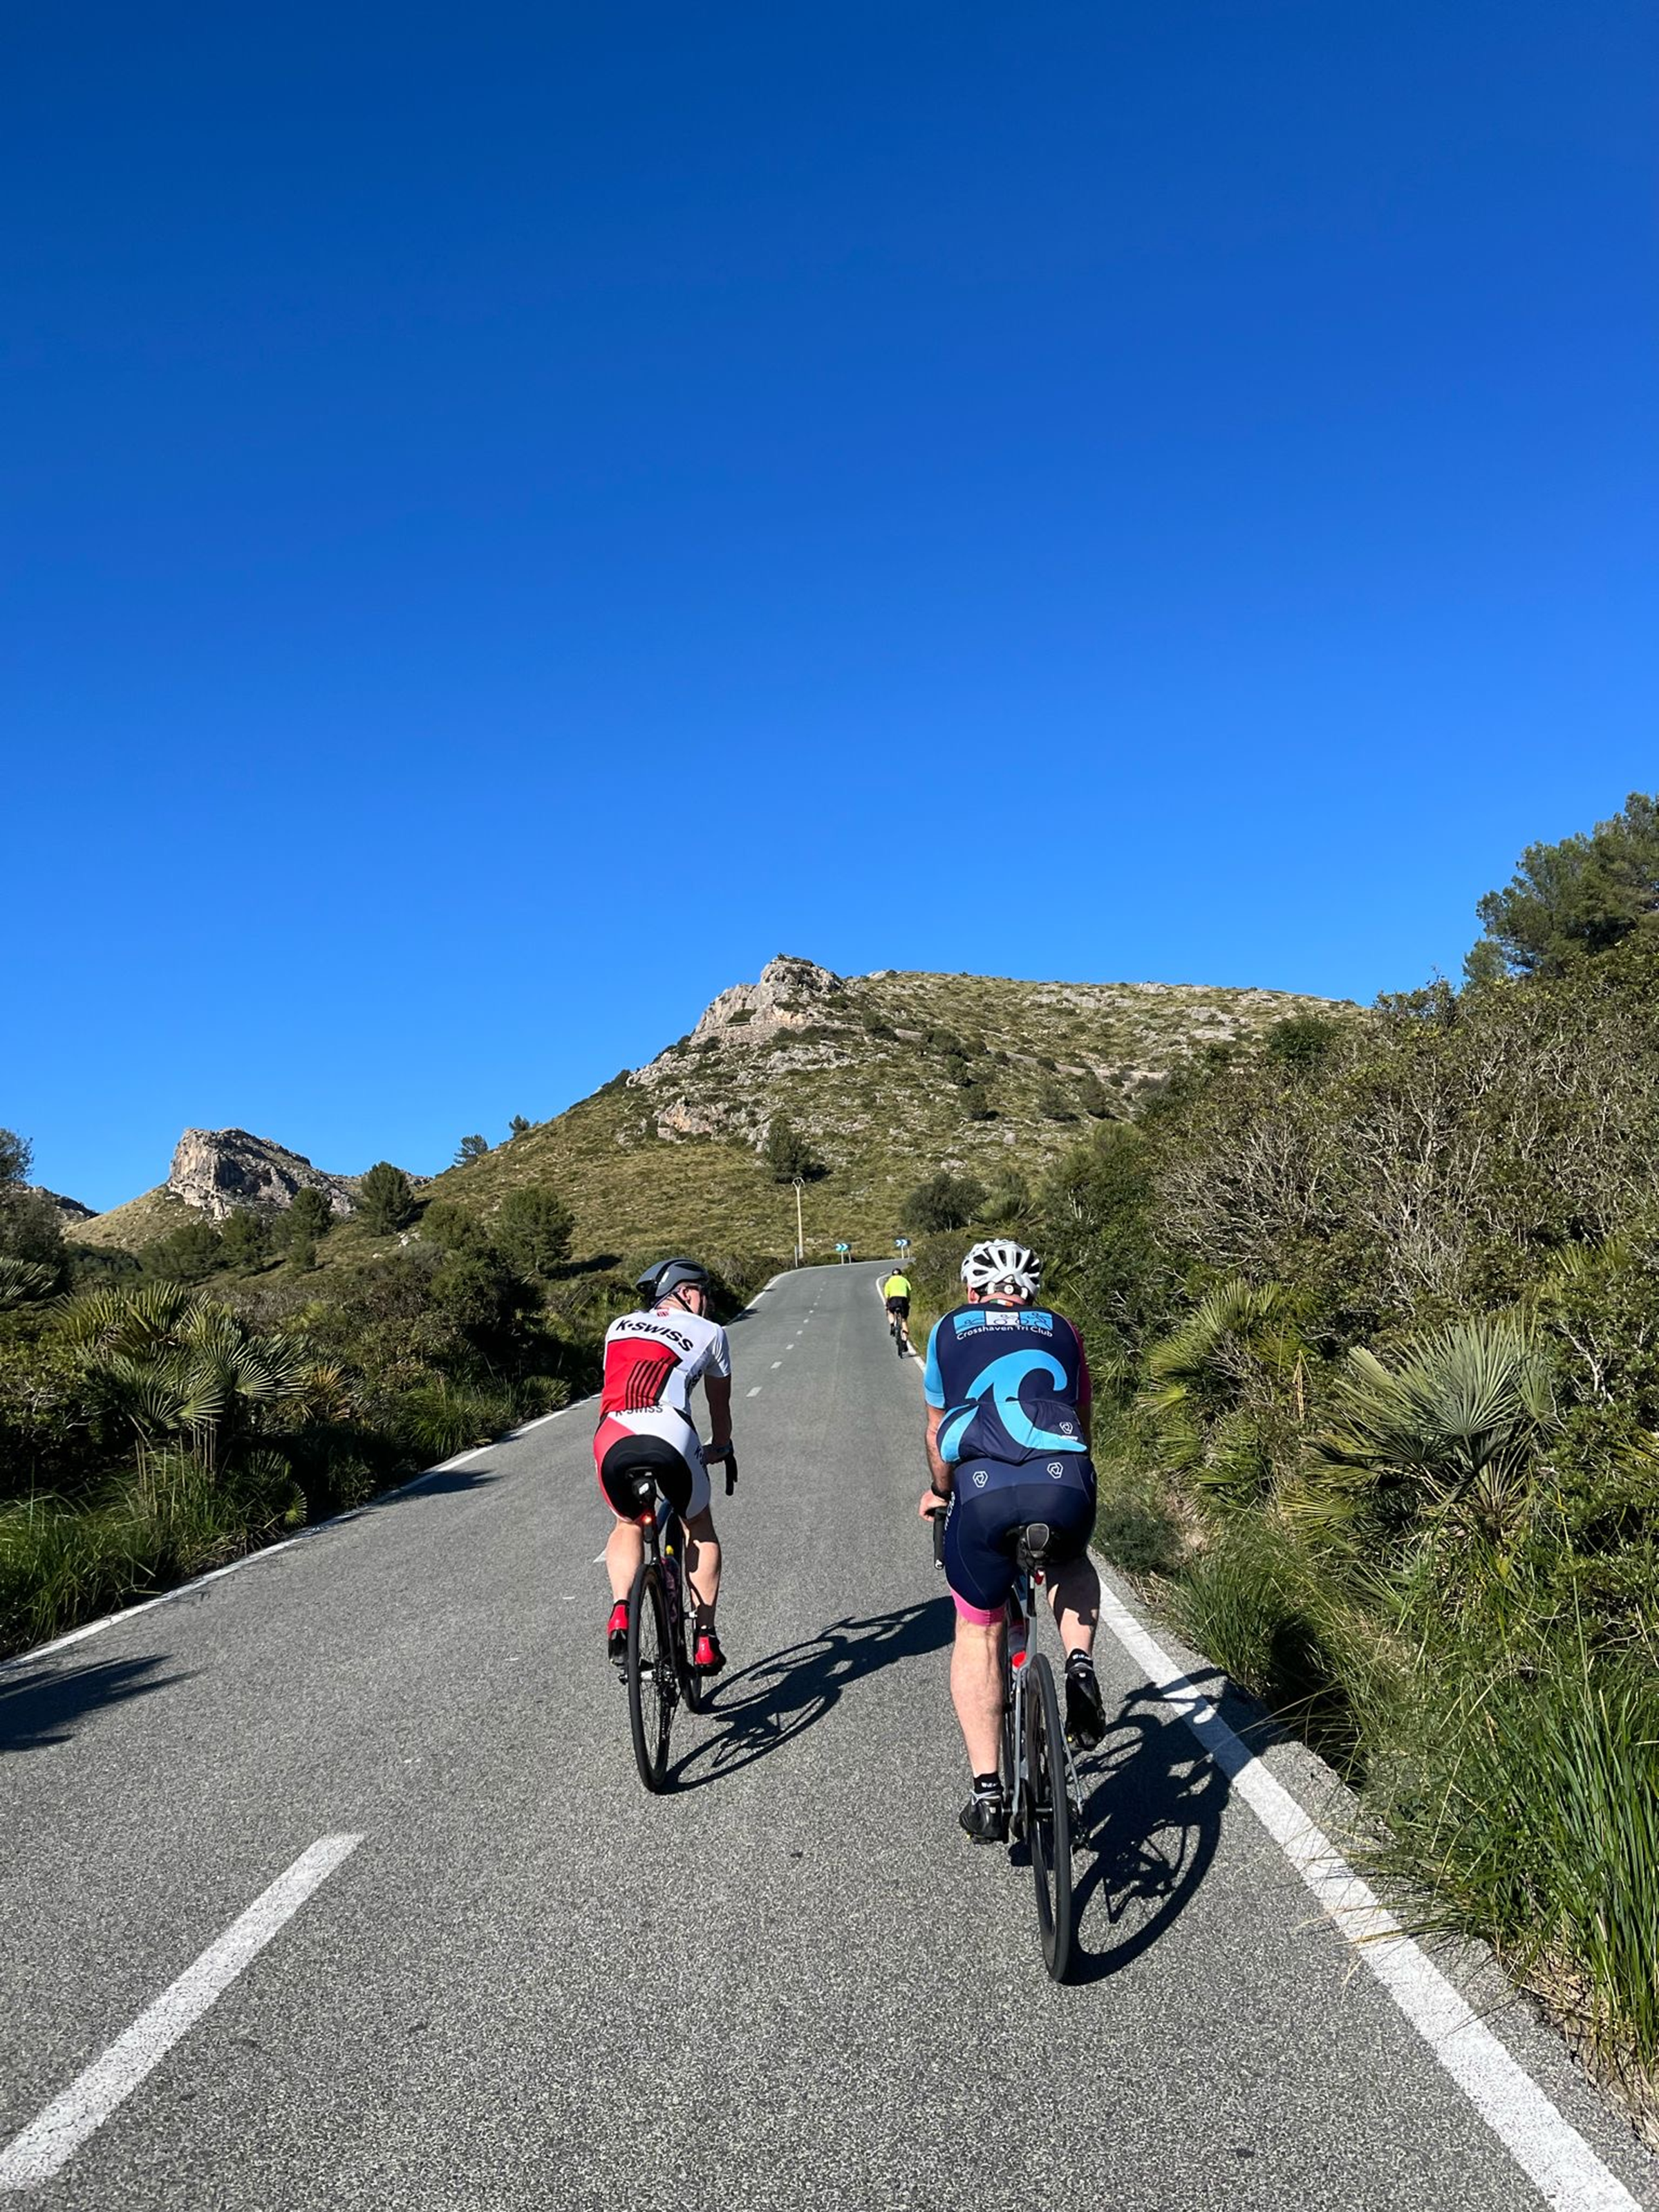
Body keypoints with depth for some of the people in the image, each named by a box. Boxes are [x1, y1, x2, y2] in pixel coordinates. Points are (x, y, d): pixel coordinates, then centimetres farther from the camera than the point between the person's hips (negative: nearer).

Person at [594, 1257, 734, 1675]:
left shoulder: (619, 1327, 31)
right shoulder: (709, 1332, 22)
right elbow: (720, 1402, 34)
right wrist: (720, 1447, 53)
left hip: (611, 1440, 3)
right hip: (669, 1437, -3)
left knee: (628, 1525, 31)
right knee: (700, 1529, 25)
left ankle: (620, 1613, 9)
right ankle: (705, 1639, 19)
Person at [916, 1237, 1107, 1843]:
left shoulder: (949, 1331, 25)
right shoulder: (1061, 1330, 27)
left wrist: (939, 1492, 52)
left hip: (984, 1493, -1)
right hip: (1066, 1486, 1)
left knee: (977, 1633, 21)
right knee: (1072, 1567, 37)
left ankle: (987, 1791, 15)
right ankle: (1080, 1664, 11)